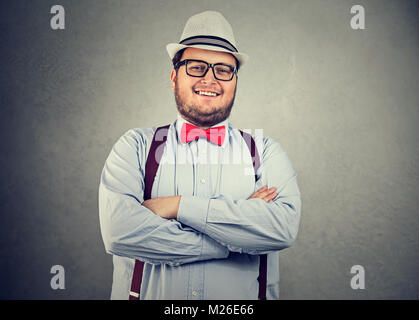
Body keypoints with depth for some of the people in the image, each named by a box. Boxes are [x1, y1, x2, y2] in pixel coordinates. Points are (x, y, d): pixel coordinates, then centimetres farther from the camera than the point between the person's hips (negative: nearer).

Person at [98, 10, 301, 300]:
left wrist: (179, 205, -16)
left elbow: (284, 225, -13)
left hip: (244, 299, 0)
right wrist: (237, 237, -14)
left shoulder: (265, 152, 3)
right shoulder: (136, 146, 0)